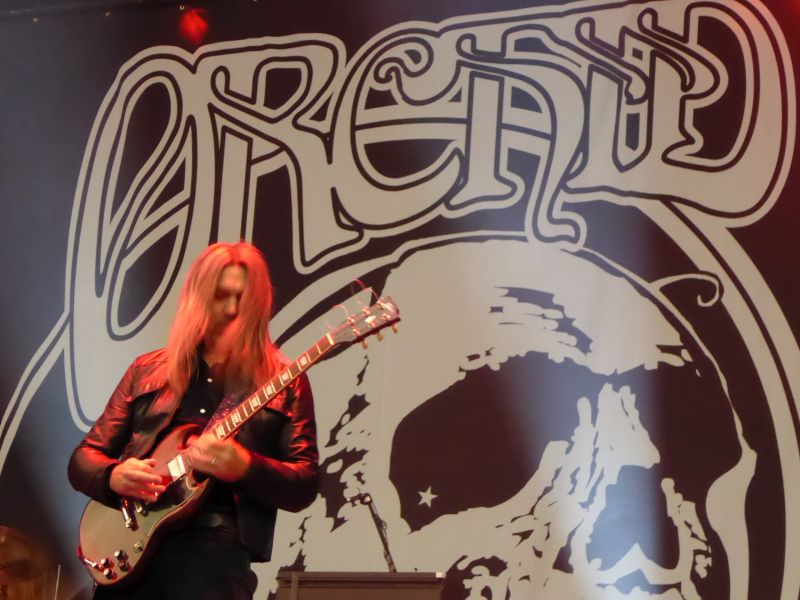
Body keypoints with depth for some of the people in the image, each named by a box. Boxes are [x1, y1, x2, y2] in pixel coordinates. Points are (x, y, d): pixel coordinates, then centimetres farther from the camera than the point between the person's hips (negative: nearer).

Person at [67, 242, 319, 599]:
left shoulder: (283, 384, 8)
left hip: (215, 547, -3)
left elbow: (305, 487, 2)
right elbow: (83, 458, 16)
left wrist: (245, 468, -17)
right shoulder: (147, 372, 16)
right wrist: (113, 476, -7)